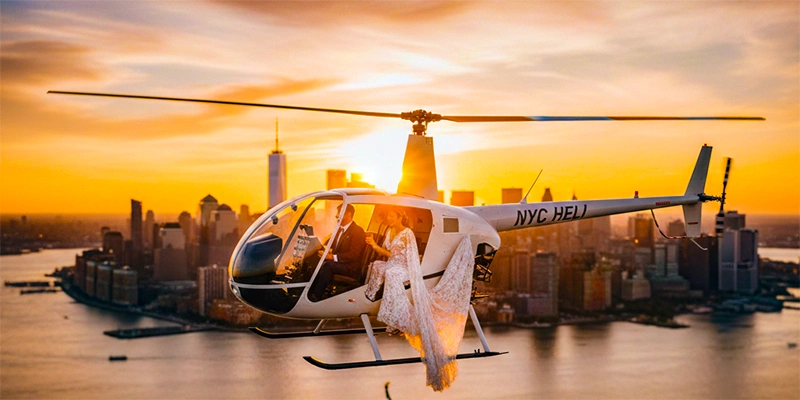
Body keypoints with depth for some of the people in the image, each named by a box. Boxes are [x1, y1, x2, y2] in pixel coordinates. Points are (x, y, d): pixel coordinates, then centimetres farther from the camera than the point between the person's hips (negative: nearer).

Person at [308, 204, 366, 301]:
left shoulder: (358, 231, -9)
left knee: (327, 265, -33)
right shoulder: (339, 229, 18)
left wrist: (332, 256, -27)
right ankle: (309, 292, -27)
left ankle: (315, 297, -32)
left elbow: (353, 255, -18)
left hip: (350, 268, -7)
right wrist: (323, 250, -7)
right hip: (335, 263, 7)